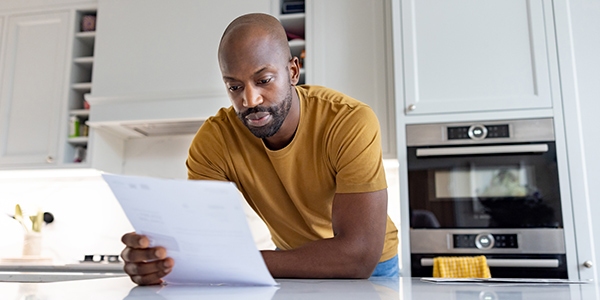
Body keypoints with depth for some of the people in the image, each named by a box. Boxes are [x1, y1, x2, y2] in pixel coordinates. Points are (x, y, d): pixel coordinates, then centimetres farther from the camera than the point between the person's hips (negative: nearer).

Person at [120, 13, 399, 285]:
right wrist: (152, 256, -43)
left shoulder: (352, 122, -28)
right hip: (294, 260, 2)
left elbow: (359, 257, -33)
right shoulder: (214, 138, -16)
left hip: (372, 266, -1)